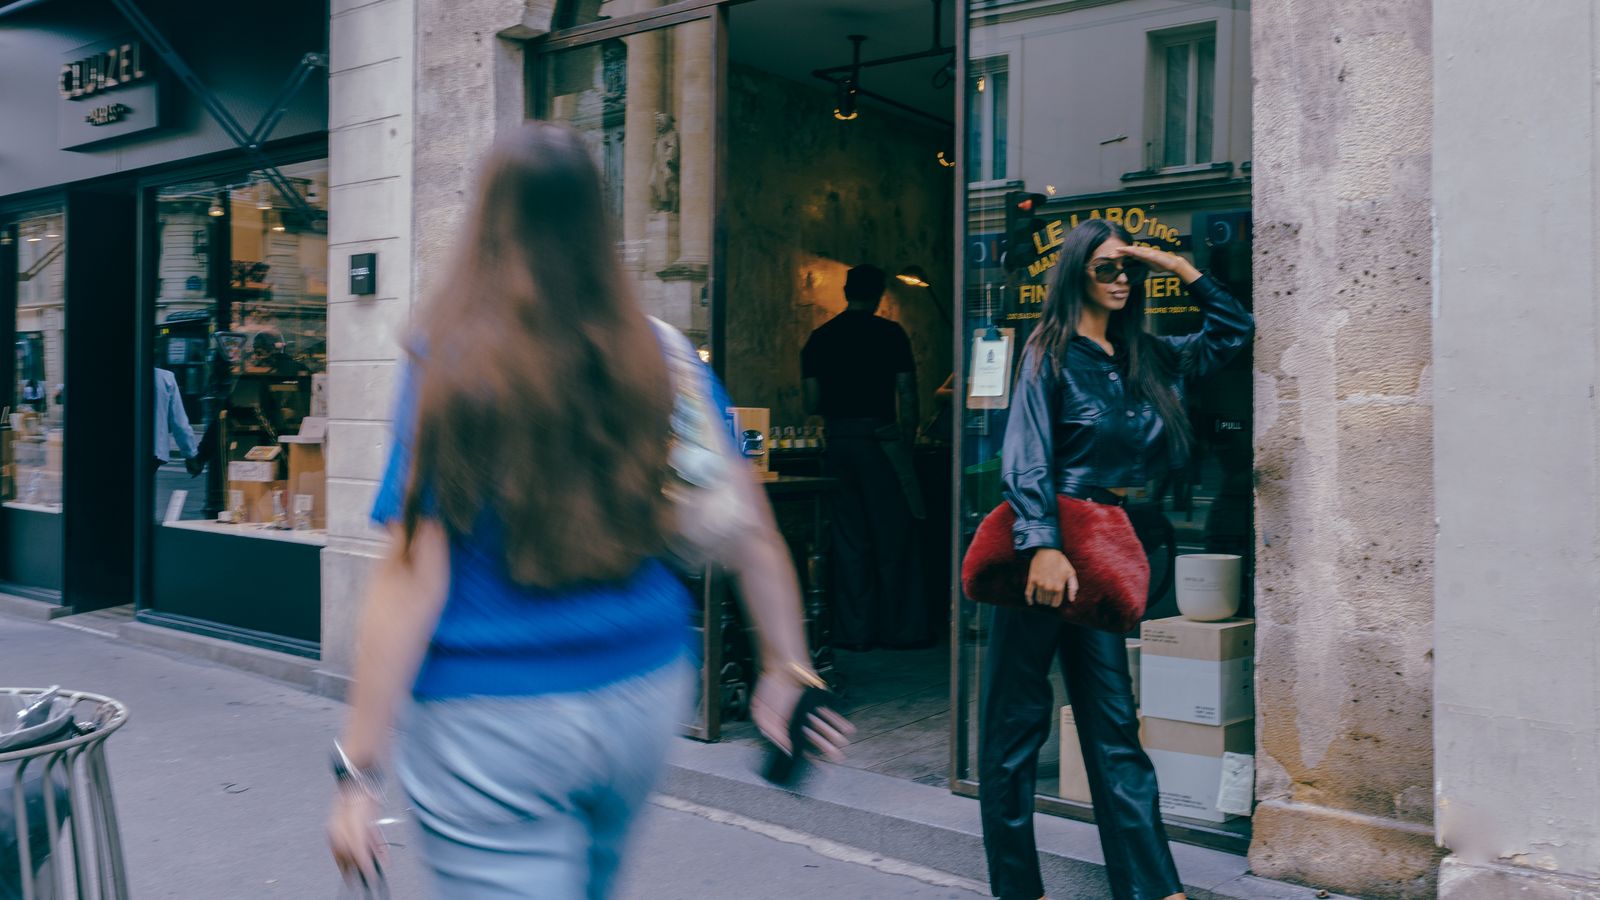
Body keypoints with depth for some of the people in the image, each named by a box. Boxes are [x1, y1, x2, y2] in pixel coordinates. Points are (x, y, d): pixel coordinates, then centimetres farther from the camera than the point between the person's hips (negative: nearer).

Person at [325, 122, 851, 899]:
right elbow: (747, 528, -2)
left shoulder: (451, 366, -12)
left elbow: (412, 580, -15)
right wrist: (789, 670, 9)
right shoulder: (658, 357, -2)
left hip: (492, 716, -5)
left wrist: (356, 768, -9)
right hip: (642, 697, 5)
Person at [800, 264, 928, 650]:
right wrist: (907, 437, 3)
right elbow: (907, 394, -6)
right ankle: (902, 627, 9)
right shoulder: (890, 332, -3)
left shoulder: (819, 337, 7)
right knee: (893, 535, 5)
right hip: (880, 438, -3)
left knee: (849, 539, 8)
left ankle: (855, 631, 11)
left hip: (838, 441, 3)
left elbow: (812, 404, 2)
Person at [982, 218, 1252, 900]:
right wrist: (1043, 547, -24)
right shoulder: (1052, 354, -3)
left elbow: (1233, 331, 26)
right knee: (1016, 719, 1)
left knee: (1114, 726, 7)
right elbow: (1026, 459, -13)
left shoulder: (1147, 357, 16)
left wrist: (1180, 269, 15)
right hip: (1047, 545, -6)